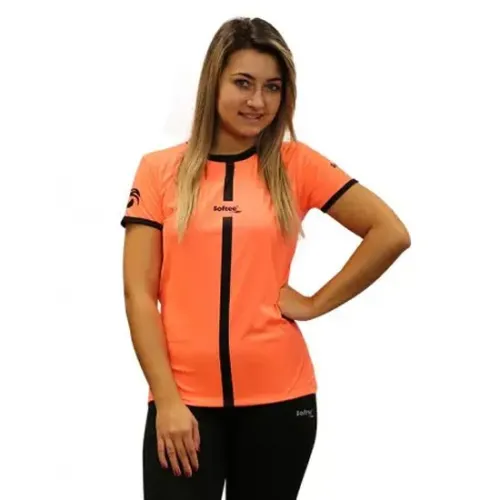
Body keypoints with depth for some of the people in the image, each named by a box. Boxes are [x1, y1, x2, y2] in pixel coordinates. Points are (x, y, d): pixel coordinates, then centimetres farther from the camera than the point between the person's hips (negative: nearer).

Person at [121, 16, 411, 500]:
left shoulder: (296, 164, 2)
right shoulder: (160, 169, 2)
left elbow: (391, 234, 1)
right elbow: (139, 294, -1)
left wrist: (316, 303, -3)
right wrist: (166, 399, -9)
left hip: (279, 397, 1)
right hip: (185, 399, -1)